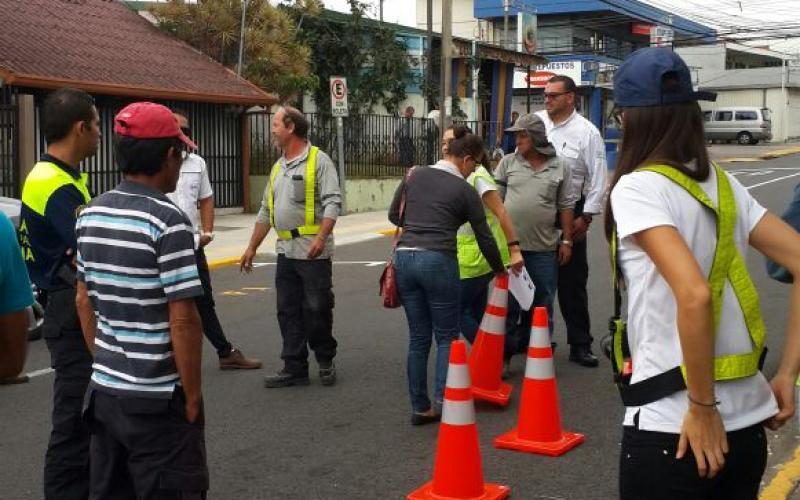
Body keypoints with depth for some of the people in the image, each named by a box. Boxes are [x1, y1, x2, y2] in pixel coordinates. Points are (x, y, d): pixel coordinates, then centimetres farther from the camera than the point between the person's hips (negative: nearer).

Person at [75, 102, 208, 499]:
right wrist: (192, 395, -9)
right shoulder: (167, 221, -17)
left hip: (103, 390, 7)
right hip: (156, 399, -7)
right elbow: (183, 321, -18)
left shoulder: (90, 215, 5)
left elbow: (84, 302, 12)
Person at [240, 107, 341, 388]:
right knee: (288, 312, 8)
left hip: (313, 251, -7)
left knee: (317, 310, 0)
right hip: (286, 251, 7)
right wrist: (252, 248, 20)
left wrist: (321, 237, -27)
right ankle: (294, 368, 15)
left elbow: (333, 202, -15)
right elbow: (266, 211, 21)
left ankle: (325, 362, 18)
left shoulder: (318, 160, -6)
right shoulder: (278, 167, 17)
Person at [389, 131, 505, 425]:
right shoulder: (465, 191, 0)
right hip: (438, 261, -5)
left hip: (404, 257, 5)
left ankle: (420, 407, 16)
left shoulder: (415, 176, 11)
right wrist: (499, 271, 21)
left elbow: (394, 216, 20)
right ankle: (442, 401, -5)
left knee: (418, 337, 12)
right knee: (446, 337, 8)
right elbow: (484, 238, 6)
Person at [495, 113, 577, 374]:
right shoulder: (508, 162, 3)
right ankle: (504, 355, 14)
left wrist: (567, 240, 2)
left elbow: (565, 207, 4)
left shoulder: (560, 167, 2)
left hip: (544, 248, 0)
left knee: (541, 304, 10)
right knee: (508, 303, 6)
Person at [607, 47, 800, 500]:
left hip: (672, 429, -6)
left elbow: (694, 294, -26)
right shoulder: (724, 185, 7)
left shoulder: (636, 188, -13)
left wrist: (701, 408, -17)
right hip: (748, 426, 7)